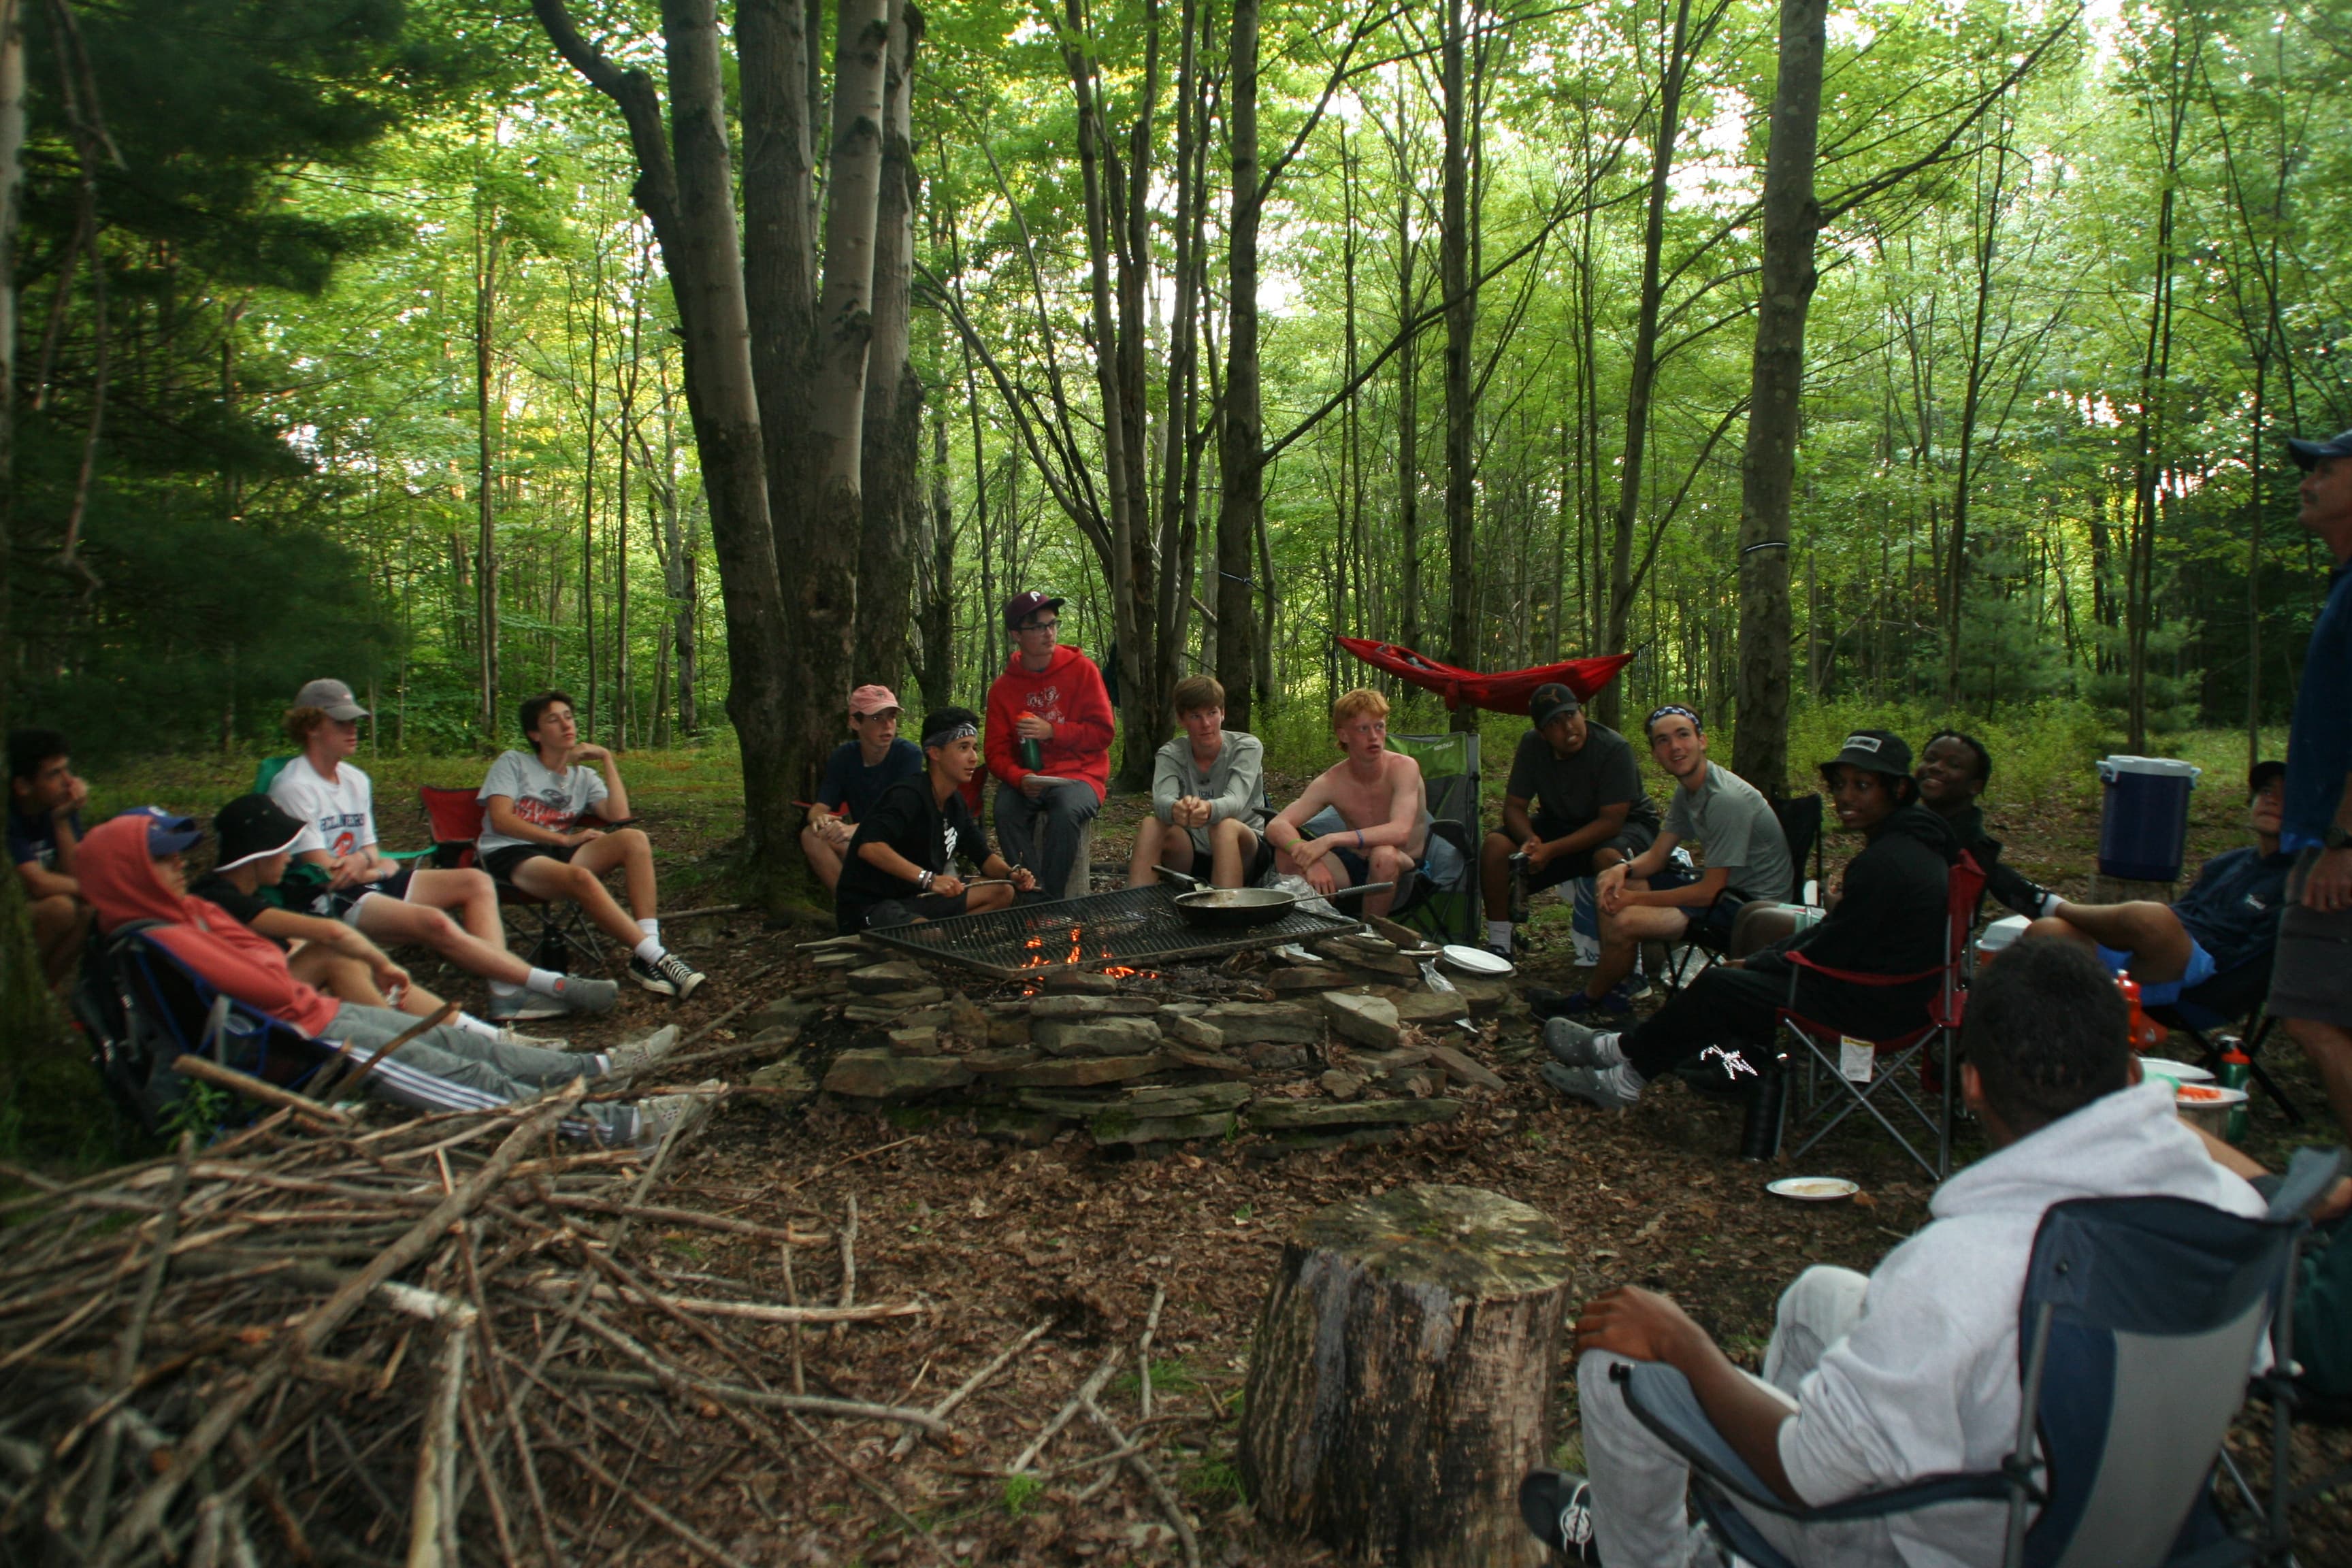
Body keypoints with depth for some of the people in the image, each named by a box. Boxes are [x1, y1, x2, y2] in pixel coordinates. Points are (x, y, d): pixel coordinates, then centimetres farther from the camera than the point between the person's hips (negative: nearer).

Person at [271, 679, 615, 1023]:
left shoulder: (355, 779, 14)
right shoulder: (293, 788, -13)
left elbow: (371, 855, 11)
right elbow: (326, 874, -16)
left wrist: (364, 859, -12)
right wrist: (381, 868, -1)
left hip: (367, 883, 10)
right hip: (325, 903, -10)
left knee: (476, 882, -6)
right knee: (433, 922, -31)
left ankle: (506, 993, -25)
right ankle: (556, 986, -28)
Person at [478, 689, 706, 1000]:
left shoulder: (584, 777, 21)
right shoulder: (512, 763, 11)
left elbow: (618, 816, 2)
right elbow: (500, 819, -5)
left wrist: (607, 759, 5)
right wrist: (566, 838, -10)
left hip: (562, 854, 5)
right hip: (510, 856, -5)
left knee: (635, 839, -24)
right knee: (581, 878, -38)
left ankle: (644, 957, -37)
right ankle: (656, 958, -41)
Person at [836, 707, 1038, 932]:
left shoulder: (955, 803, 9)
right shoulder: (909, 795, -20)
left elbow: (982, 854, 17)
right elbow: (869, 847, -35)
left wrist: (1012, 874, -5)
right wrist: (928, 878, -40)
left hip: (916, 898, 10)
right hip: (867, 907, -10)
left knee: (1002, 893, 6)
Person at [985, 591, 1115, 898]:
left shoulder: (1081, 669, -1)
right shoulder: (1003, 688, 4)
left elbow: (1103, 732, -3)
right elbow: (997, 752, 3)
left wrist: (1052, 731, -15)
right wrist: (1020, 778, -19)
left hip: (1079, 775, -2)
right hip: (1028, 778, 2)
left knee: (1065, 811, -34)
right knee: (1006, 811, -30)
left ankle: (1052, 901, -17)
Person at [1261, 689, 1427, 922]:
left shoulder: (1404, 768, -19)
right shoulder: (1331, 782, -9)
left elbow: (1400, 832, -35)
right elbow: (1276, 827, -17)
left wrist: (1331, 840, -43)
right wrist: (1309, 860, -38)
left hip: (1404, 872, -3)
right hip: (1357, 870, 3)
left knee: (1384, 854, -37)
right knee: (1287, 853, -19)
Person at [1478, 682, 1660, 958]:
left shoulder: (1614, 749, -26)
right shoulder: (1532, 745, -11)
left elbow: (1611, 822, -28)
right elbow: (1513, 807, -8)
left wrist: (1551, 850, -35)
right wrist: (1531, 840, -32)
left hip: (1626, 824, -4)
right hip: (1561, 823, 5)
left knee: (1609, 857, -40)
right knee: (1496, 845, -19)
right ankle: (1498, 947, -10)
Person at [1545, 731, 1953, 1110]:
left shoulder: (1884, 863, -25)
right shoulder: (1912, 841, 8)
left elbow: (1827, 955, -20)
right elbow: (1834, 934, 11)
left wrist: (1755, 963, -4)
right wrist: (1759, 958, 5)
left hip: (1874, 1005, -10)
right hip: (1897, 990, 10)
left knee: (1718, 986, -6)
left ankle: (1621, 1054, 13)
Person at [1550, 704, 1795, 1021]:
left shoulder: (1727, 799, -25)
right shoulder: (1687, 791, 4)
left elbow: (1709, 892, -24)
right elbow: (1657, 855, 10)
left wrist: (1636, 899, -16)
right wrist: (1622, 869, -13)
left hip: (1751, 904, -10)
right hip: (1722, 886, 10)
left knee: (1627, 922, -25)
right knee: (1609, 885, 7)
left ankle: (1587, 1002, 1)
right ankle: (1613, 986, 7)